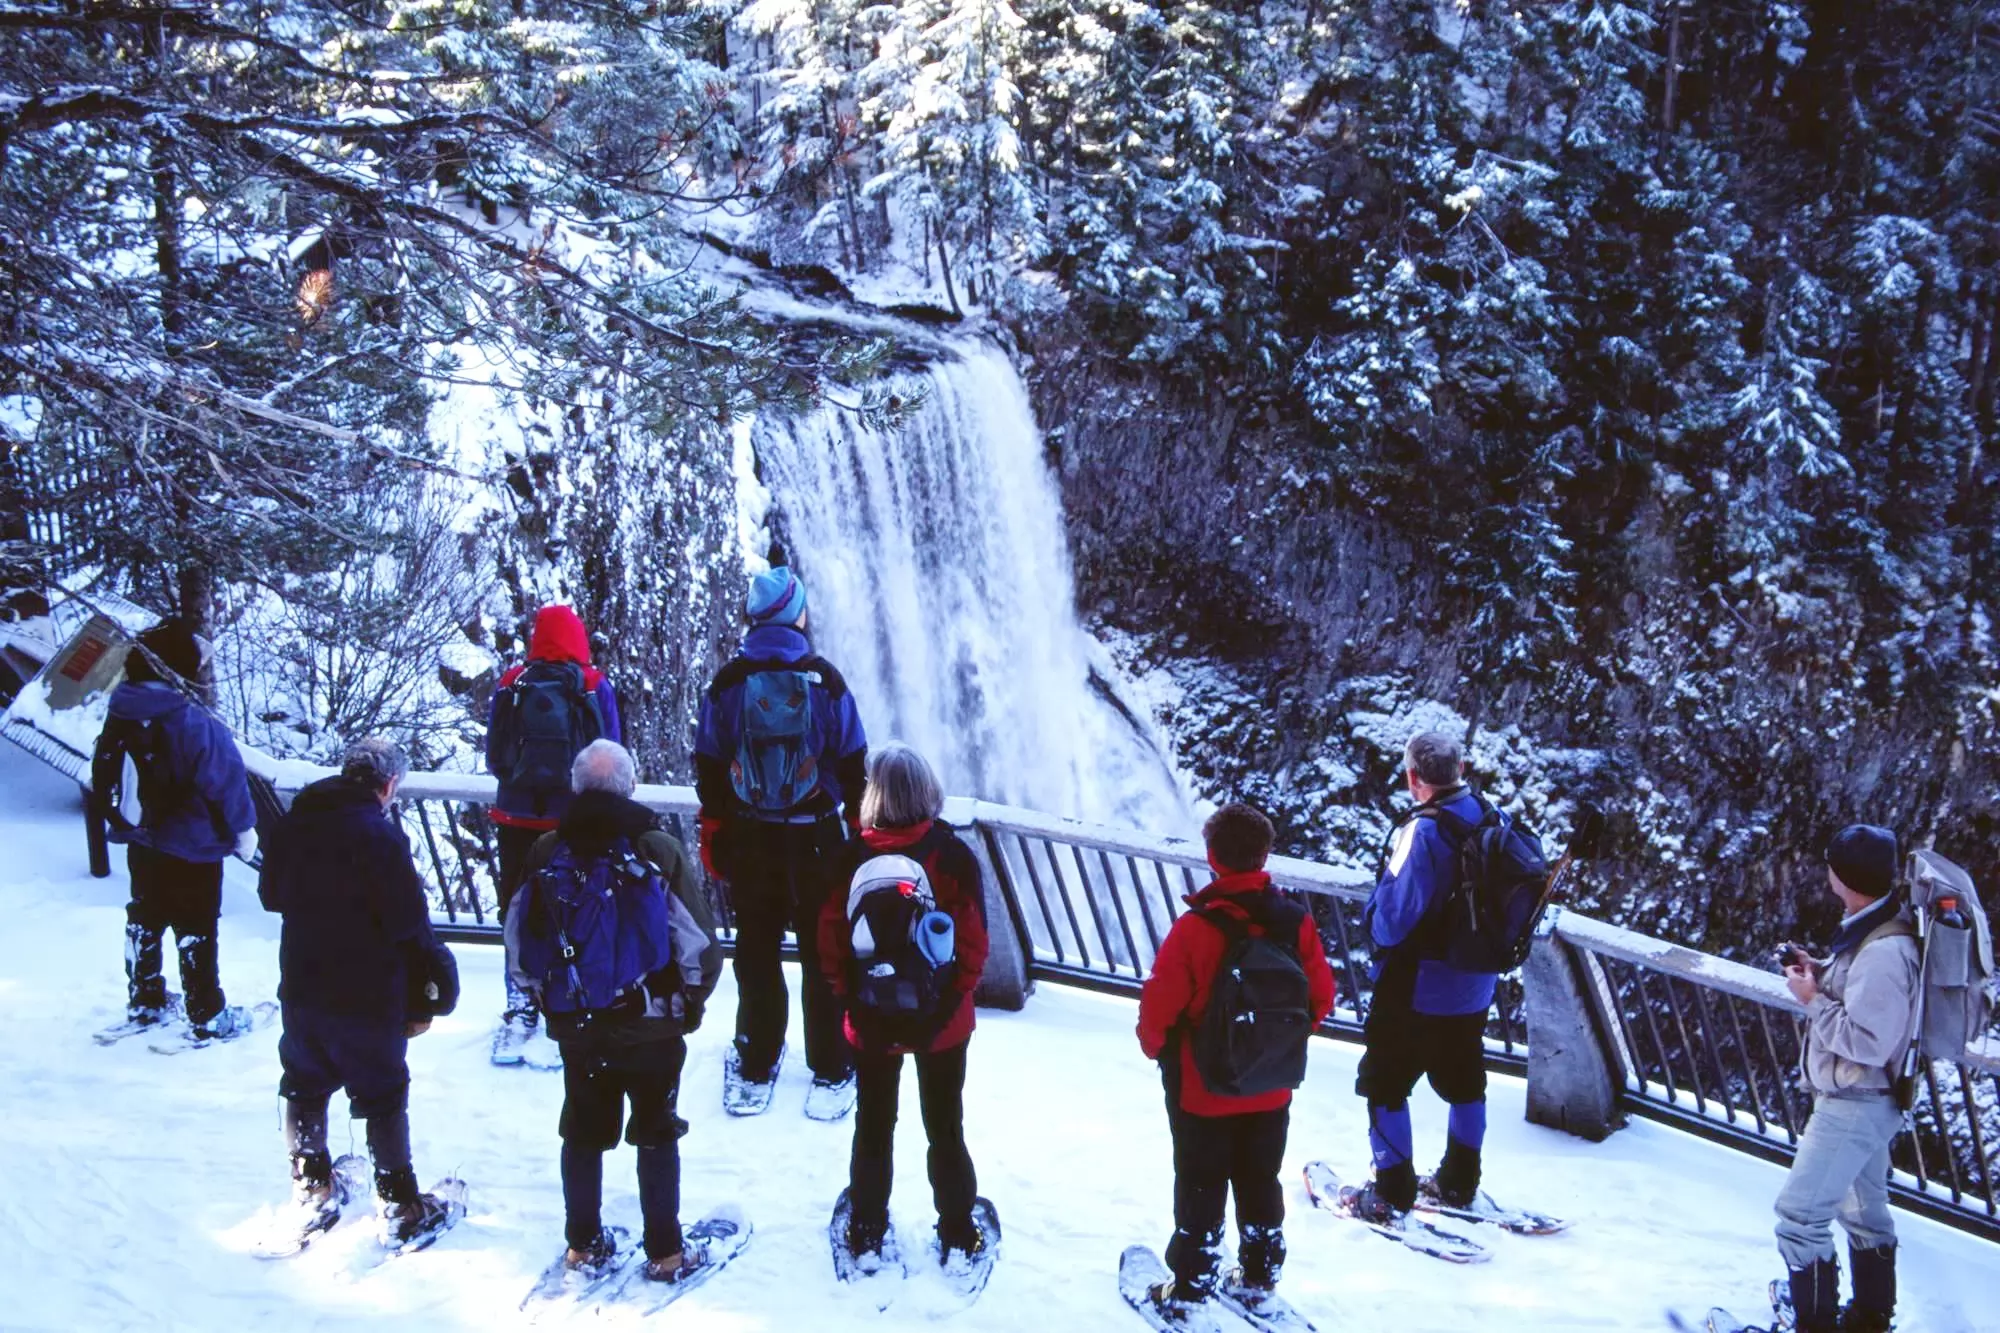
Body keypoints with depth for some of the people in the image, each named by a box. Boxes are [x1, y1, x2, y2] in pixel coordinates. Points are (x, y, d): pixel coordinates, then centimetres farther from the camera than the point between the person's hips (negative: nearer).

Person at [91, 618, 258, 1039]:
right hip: (193, 850, -6)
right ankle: (208, 1016, 14)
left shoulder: (119, 717, -5)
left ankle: (143, 1001, 35)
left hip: (142, 843, 6)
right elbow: (227, 783, -19)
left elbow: (102, 781, 8)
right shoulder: (196, 725, -27)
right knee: (196, 932, 5)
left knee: (144, 921, 21)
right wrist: (243, 829, -3)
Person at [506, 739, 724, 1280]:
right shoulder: (657, 849, -14)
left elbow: (520, 945, 1)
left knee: (583, 1133, 18)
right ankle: (664, 1252, 15)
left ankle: (583, 1244, 28)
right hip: (652, 1028, -2)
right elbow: (699, 942, -12)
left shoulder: (546, 853, -6)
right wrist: (689, 1003, 5)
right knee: (656, 1136, 11)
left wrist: (547, 1001, 15)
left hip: (574, 1028, 2)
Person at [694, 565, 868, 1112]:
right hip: (815, 836, -1)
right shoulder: (825, 680, -7)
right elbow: (853, 761, -2)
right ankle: (831, 1073, 15)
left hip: (749, 838, 1)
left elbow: (709, 769, 1)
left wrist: (712, 833, 11)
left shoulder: (726, 683, -4)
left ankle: (755, 1070, 22)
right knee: (823, 953, 8)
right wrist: (856, 826, 9)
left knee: (756, 952, 13)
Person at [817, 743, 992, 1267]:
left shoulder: (853, 857, -13)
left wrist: (848, 998, 5)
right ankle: (957, 1236, 25)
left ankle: (866, 1234, 29)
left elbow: (832, 940, -8)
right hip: (942, 1022, -1)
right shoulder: (953, 855, -15)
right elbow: (973, 943, -13)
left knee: (873, 1127, 18)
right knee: (946, 1129, 15)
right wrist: (953, 998, 1)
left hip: (870, 1021, 1)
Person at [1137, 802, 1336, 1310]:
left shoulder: (1195, 927, -24)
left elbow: (1159, 1005, -20)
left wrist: (1157, 1048, 1)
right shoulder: (1296, 922, -11)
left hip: (1202, 1089, -4)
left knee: (1200, 1189, 12)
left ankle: (1191, 1288, 21)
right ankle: (1260, 1275, 33)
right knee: (1261, 1183, 21)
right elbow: (1320, 998, -1)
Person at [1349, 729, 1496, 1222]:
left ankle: (1392, 1191, 11)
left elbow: (1393, 919, -24)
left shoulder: (1424, 831, -25)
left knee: (1384, 1082, 6)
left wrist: (1375, 908, -5)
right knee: (1463, 1079, 21)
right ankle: (1460, 1181, 33)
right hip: (1476, 983, 7)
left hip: (1418, 987, -7)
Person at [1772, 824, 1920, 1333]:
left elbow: (1865, 1041, -30)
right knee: (1864, 1209, 24)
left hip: (1855, 1107, -11)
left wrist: (1812, 999, -19)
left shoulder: (1882, 951, -30)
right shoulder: (1880, 928, 1)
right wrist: (1821, 971, 1)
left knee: (1800, 1216, -4)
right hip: (1864, 1101, 11)